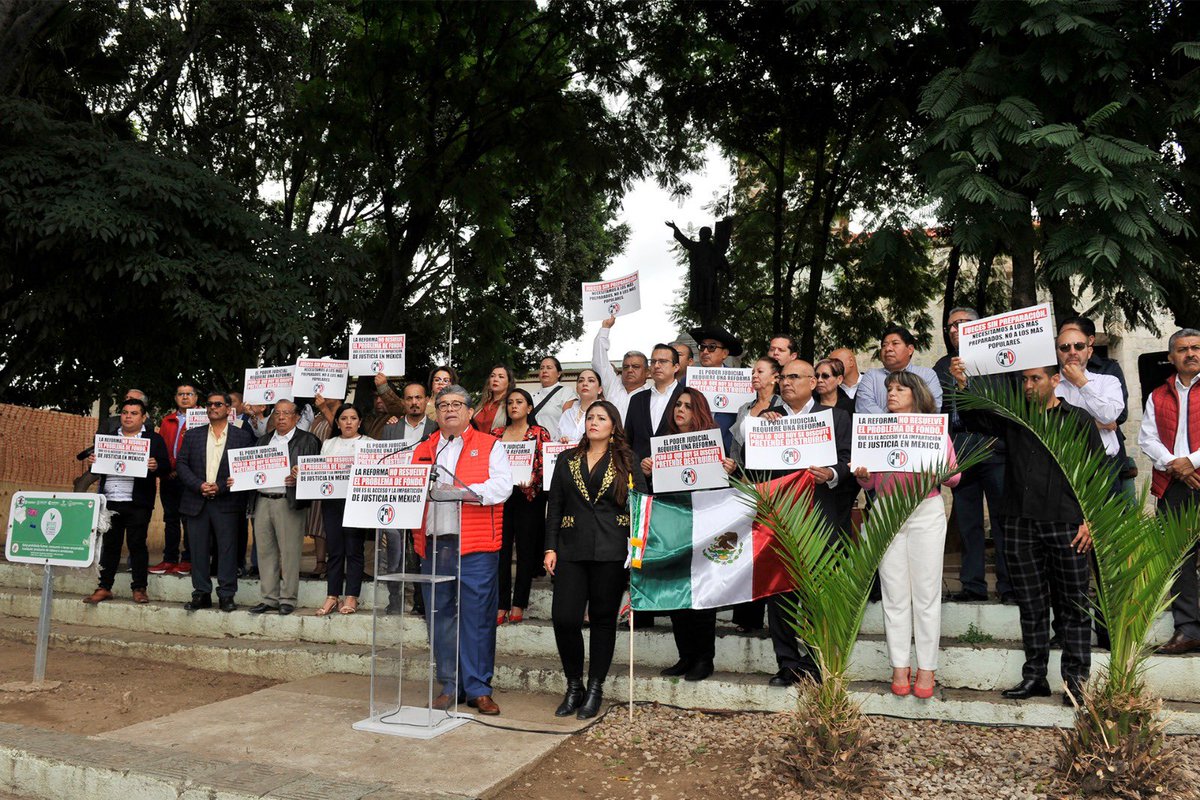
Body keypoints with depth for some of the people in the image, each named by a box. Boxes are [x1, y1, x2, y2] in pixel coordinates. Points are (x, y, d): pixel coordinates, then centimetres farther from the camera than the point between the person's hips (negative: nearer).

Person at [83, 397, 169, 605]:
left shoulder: (154, 439, 5)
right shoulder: (107, 438, 18)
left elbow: (166, 467, -2)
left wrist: (156, 466, -23)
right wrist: (92, 462, -4)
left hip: (138, 503, -4)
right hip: (110, 501, 4)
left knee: (137, 544, 0)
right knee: (110, 544, 9)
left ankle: (139, 588, 7)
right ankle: (104, 587, 16)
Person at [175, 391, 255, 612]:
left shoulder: (243, 436, 3)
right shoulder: (192, 436, 13)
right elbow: (181, 464, 6)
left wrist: (220, 487, -12)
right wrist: (199, 485, -9)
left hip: (226, 502, -3)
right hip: (196, 502, 3)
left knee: (227, 550, -1)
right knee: (198, 550, 5)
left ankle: (226, 596, 6)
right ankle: (201, 595, 14)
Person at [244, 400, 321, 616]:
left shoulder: (307, 441, 3)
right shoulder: (263, 440, 21)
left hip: (289, 502, -5)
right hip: (262, 501, 6)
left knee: (289, 552, -3)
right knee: (265, 552, 8)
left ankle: (288, 599, 6)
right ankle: (269, 598, 17)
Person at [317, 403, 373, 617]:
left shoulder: (370, 444, 7)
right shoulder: (328, 444, 19)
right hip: (331, 501, 3)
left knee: (354, 550, -2)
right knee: (333, 550, 4)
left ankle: (351, 597, 4)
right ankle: (332, 597, 9)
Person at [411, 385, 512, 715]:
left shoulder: (489, 446, 5)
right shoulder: (423, 450, 18)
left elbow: (502, 485, -8)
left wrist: (463, 491, -17)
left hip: (474, 546, -4)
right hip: (433, 544, 4)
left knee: (477, 619, -1)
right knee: (440, 618, 9)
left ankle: (478, 689, 10)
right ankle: (450, 686, 21)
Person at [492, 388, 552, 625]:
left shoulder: (540, 433, 3)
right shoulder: (497, 434, 13)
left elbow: (545, 466, -3)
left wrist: (531, 480, -19)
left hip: (528, 498, -3)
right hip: (500, 495, 3)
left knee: (525, 550, 3)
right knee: (500, 550, 1)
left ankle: (519, 604, 12)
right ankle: (501, 605, 7)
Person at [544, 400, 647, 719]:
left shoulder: (626, 463, 7)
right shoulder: (567, 459, 13)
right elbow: (554, 506, 11)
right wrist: (550, 547, 2)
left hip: (611, 552, -1)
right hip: (572, 549, 2)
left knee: (603, 619, 5)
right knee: (564, 618, -6)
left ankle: (595, 690, 18)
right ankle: (573, 686, 14)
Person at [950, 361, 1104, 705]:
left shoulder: (1078, 420, 4)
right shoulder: (1013, 417, 12)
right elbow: (974, 419, 2)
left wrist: (1091, 520, -4)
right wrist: (962, 384, -13)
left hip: (1067, 526, -2)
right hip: (1020, 524, 3)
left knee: (1074, 606, 3)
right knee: (1031, 605, 9)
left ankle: (1076, 680, 12)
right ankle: (1035, 677, 17)